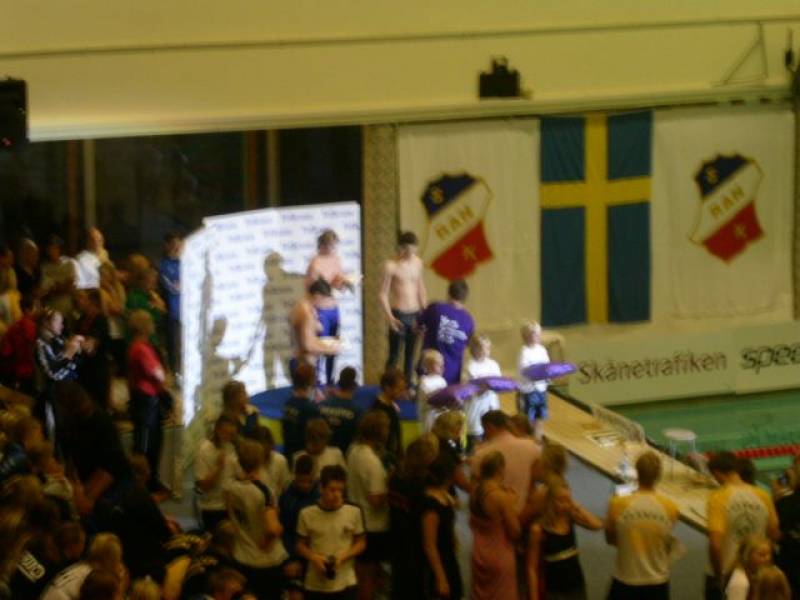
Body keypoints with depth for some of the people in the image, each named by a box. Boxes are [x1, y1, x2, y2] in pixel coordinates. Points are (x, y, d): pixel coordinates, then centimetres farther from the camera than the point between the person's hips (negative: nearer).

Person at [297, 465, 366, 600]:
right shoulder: (307, 514, -4)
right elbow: (301, 545, 6)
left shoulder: (353, 513, -5)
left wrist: (344, 556, -13)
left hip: (345, 583, -1)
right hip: (316, 584, 1)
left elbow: (361, 543, 4)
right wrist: (313, 557, -14)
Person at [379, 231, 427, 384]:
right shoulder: (391, 265, -11)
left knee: (410, 353, 11)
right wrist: (390, 317, -20)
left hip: (415, 314, 5)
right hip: (399, 315, -5)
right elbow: (383, 294, -11)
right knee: (394, 355, -1)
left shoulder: (418, 262, 6)